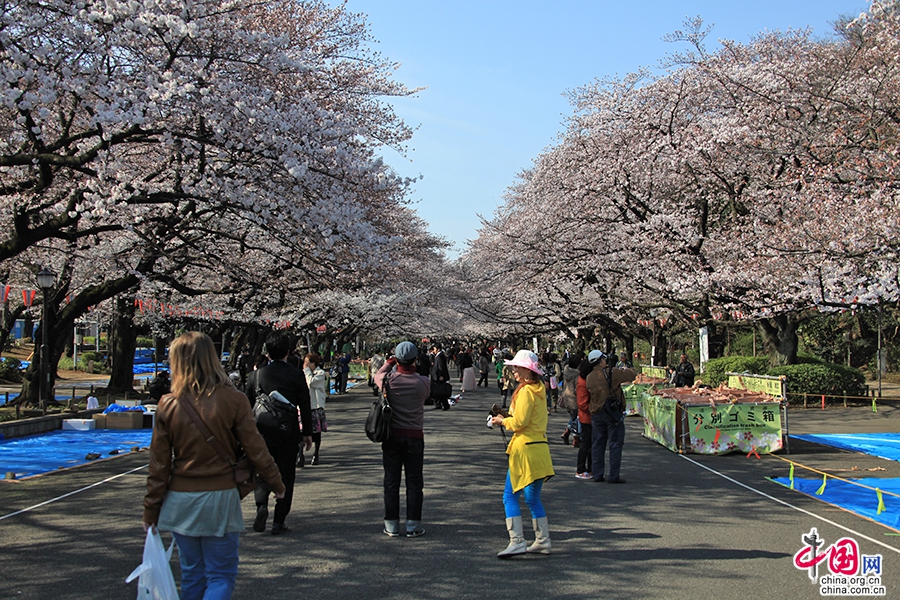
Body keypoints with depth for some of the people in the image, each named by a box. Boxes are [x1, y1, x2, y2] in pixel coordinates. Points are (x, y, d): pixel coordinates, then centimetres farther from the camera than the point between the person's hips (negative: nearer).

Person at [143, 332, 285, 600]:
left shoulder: (168, 405, -4)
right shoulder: (233, 399, -10)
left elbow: (159, 464, -1)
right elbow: (255, 449, -5)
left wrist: (151, 511, 9)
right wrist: (277, 483, 10)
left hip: (180, 500, 3)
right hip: (219, 498, -2)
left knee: (191, 575, 16)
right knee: (221, 577, 6)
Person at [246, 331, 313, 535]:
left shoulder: (256, 374, -2)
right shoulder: (296, 375, -6)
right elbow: (305, 406, -2)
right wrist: (307, 433, 8)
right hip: (288, 433, -1)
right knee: (286, 475, 7)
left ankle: (261, 504, -9)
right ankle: (278, 522, 9)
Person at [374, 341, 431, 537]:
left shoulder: (388, 380, -9)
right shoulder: (423, 382, -10)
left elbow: (378, 376, 13)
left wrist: (389, 363, 25)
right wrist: (412, 369, 16)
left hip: (392, 436, 1)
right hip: (415, 437, 0)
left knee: (391, 481, 8)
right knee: (414, 481, 7)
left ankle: (392, 525, 12)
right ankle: (413, 525, 10)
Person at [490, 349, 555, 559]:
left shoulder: (526, 391, -13)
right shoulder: (539, 390, 15)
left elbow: (519, 421, -18)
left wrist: (503, 421, -1)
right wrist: (506, 418, 12)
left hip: (525, 447, -9)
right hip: (538, 446, 9)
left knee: (510, 496, -4)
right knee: (533, 498, 15)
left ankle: (517, 541, -9)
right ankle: (543, 541, 17)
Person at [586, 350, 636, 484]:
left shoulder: (589, 378, 3)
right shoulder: (612, 373, -11)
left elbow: (589, 393, 9)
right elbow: (632, 374, -3)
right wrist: (626, 370, 17)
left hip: (596, 414, 5)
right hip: (613, 413, -5)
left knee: (597, 444, 12)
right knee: (615, 444, 2)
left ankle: (597, 474, 15)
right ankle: (614, 476, 3)